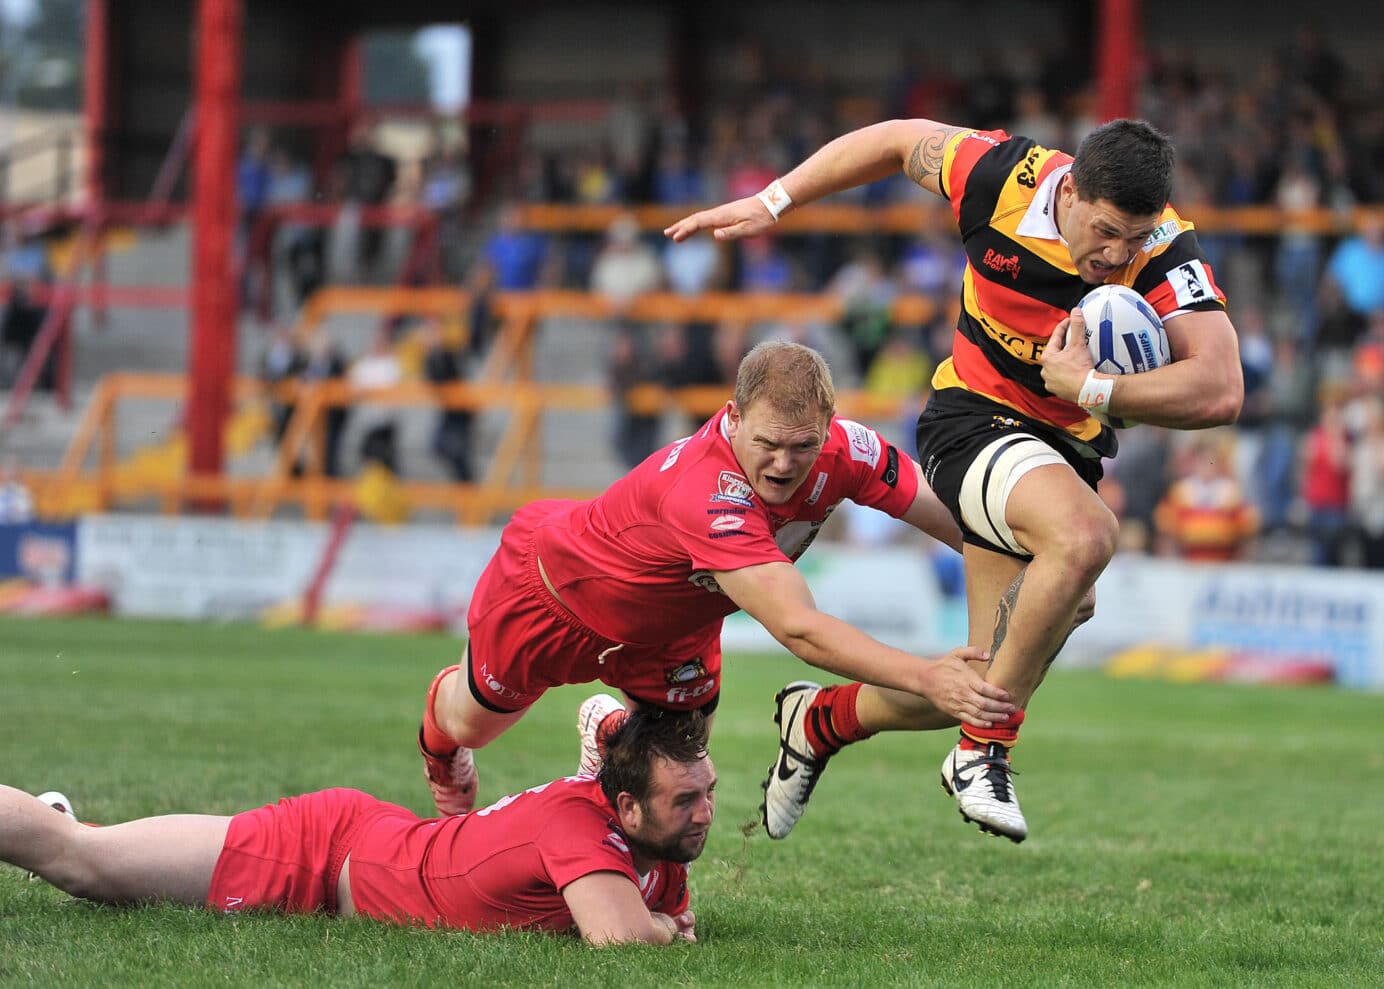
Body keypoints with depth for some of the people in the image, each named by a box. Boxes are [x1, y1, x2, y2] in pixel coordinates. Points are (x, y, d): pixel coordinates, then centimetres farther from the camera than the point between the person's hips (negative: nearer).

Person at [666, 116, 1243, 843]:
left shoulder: (1163, 256, -23)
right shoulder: (1004, 179, -21)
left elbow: (1219, 391, -33)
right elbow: (899, 141, -1)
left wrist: (1089, 388, -36)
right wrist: (771, 203, 1)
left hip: (1065, 451, 3)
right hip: (972, 421, -3)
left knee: (984, 689, 5)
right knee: (1084, 536, -35)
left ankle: (821, 719, 35)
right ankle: (982, 752, -21)